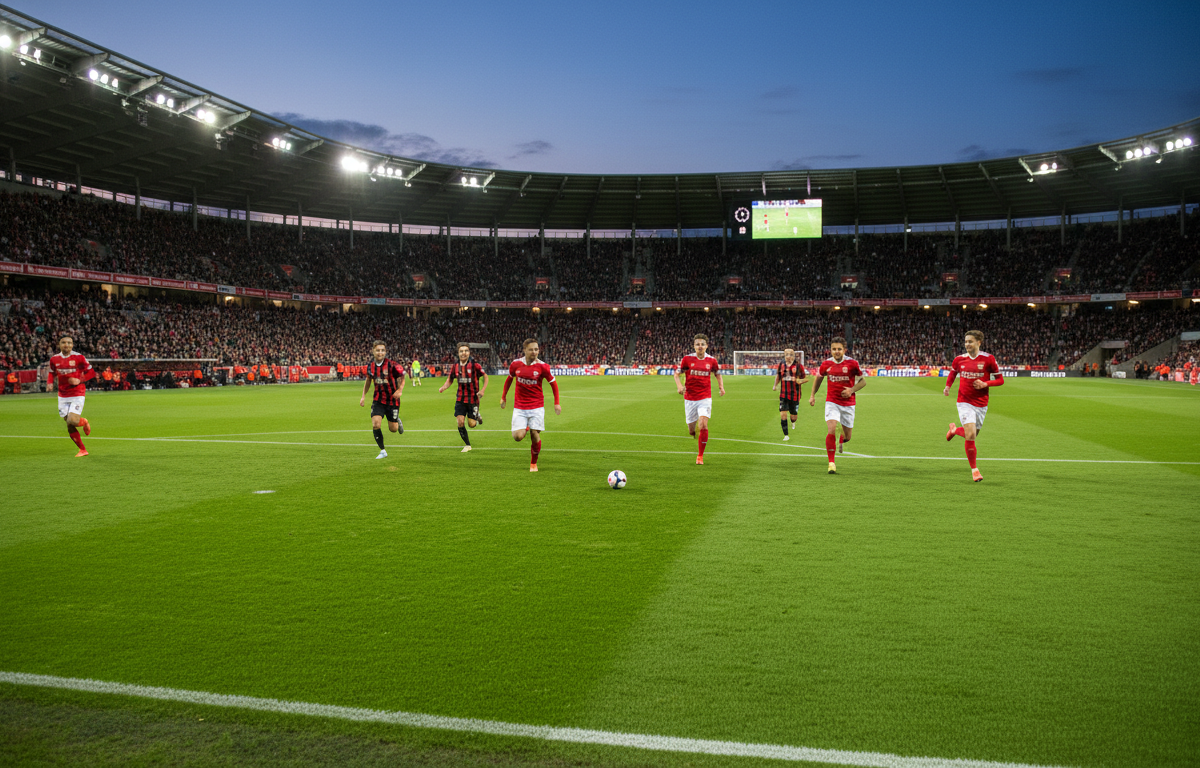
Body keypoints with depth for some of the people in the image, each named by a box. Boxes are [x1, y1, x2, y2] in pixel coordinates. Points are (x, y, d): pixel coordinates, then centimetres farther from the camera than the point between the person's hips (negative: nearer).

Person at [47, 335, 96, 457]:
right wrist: (50, 383, 0)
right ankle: (82, 449, 17)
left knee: (72, 421, -20)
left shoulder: (78, 357, -6)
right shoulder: (54, 359, 4)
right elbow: (52, 373, 20)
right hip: (62, 396, 4)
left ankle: (84, 422, 18)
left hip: (77, 395, -4)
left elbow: (91, 372, -1)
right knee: (69, 427, 3)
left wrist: (79, 380, -16)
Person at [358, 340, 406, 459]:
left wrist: (400, 390, -22)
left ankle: (398, 421, 43)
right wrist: (363, 396, 13)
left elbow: (402, 377, -5)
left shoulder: (392, 365, -17)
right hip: (378, 400, 3)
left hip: (392, 400, -2)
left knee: (393, 429, 4)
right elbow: (368, 380, 16)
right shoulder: (371, 366, -4)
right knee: (375, 425, -13)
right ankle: (383, 451, 3)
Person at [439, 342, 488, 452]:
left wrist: (482, 390, -13)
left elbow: (485, 376, -2)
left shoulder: (474, 365, -12)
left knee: (471, 424, -3)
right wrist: (443, 388, -6)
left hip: (473, 399, -3)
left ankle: (478, 418, 34)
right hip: (460, 398, 3)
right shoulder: (455, 366, 0)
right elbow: (450, 379, 13)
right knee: (460, 422, -4)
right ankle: (467, 445, 14)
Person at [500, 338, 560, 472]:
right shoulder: (516, 364, -2)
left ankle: (533, 463, 19)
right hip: (519, 407, 1)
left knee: (535, 435, -4)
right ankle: (524, 428, 27)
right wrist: (503, 396, 20)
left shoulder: (542, 366, -7)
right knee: (518, 437, -11)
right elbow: (509, 379, 17)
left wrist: (557, 403, 0)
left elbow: (553, 383, 4)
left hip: (537, 407, -1)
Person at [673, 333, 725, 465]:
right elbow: (677, 374, 5)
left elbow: (718, 374, 17)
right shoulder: (687, 359, -3)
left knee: (703, 425, -18)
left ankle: (700, 455, -5)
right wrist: (679, 386, -14)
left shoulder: (711, 360, 1)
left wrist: (721, 387, 0)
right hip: (690, 398, 1)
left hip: (705, 397, -1)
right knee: (692, 431, 5)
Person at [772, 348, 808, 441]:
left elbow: (806, 378, 1)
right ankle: (786, 435, 1)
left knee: (794, 416, 8)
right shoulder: (781, 366, 3)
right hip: (783, 395, 1)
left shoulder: (798, 366, -5)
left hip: (795, 395, -1)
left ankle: (793, 421, 48)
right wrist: (775, 385, 6)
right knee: (783, 414, -11)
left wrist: (801, 381, -20)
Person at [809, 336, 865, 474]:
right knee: (831, 430, -20)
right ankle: (831, 462, -9)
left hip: (848, 403, 0)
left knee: (847, 436, 9)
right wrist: (813, 395, 15)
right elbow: (819, 377, 17)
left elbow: (863, 381, 1)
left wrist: (852, 390, -16)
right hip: (832, 402, 0)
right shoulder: (826, 364, -3)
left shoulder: (852, 363, -9)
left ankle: (841, 440, 49)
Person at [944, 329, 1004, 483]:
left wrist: (985, 384, -18)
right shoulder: (959, 359, 0)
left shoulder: (988, 359, -6)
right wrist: (947, 386, 3)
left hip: (981, 403, 1)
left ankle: (955, 430, 45)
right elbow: (952, 373, 21)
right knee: (970, 435, -14)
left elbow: (1000, 380, 0)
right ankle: (974, 470, 0)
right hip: (964, 402, -1)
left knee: (972, 435, 11)